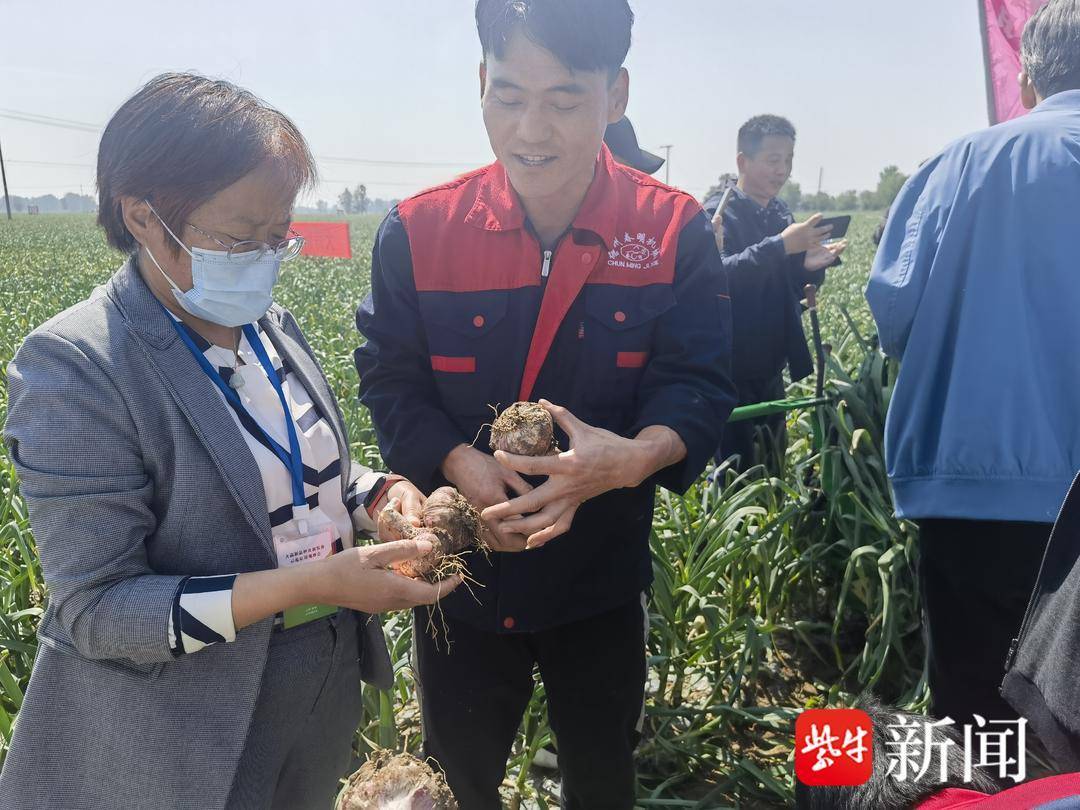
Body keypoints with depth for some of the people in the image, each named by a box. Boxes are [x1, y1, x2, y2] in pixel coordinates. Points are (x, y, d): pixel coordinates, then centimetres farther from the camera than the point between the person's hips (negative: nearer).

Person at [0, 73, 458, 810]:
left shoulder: (271, 323, -1)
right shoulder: (74, 367, -22)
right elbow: (94, 608, -22)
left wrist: (379, 492, -10)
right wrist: (307, 583, -31)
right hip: (185, 743, -6)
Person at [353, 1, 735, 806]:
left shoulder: (675, 230, -11)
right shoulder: (419, 230, -10)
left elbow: (700, 386, -13)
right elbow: (390, 382, -6)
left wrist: (634, 457, -35)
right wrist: (462, 465, -25)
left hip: (602, 574, 0)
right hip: (461, 570, 1)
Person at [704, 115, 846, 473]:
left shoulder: (780, 212, 13)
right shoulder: (720, 212, -8)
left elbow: (790, 288, 16)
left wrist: (810, 265, -4)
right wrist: (780, 245, -29)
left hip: (771, 368, 7)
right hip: (733, 371, -7)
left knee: (774, 464, 13)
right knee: (736, 472, -4)